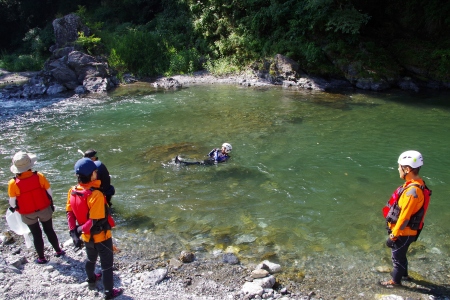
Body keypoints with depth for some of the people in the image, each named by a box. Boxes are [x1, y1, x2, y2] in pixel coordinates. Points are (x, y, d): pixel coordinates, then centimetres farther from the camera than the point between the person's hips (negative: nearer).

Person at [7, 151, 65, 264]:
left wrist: (12, 207, 14)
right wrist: (51, 203, 11)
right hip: (44, 209, 1)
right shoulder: (39, 176, -20)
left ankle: (41, 258, 30)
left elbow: (12, 201, -10)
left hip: (28, 214, -1)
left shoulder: (13, 183, -21)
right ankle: (58, 251, 35)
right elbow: (49, 191, -7)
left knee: (36, 234, 17)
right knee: (49, 230, 20)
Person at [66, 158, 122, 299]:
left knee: (91, 259, 32)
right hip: (101, 236, -7)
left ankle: (91, 280, 56)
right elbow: (97, 221, -31)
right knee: (107, 264, 13)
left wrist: (74, 232, -2)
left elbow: (70, 213, -3)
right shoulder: (96, 194, -31)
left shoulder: (72, 191, -9)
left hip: (87, 237, 7)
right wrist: (81, 229, -18)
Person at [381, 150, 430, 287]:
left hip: (403, 232, -9)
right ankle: (404, 274, 49)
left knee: (398, 256, 13)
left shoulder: (413, 191, -33)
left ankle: (396, 281, 34)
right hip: (403, 230, 9)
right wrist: (394, 231, 19)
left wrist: (393, 236, -18)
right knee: (400, 254, 28)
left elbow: (404, 217, -28)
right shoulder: (415, 184, -2)